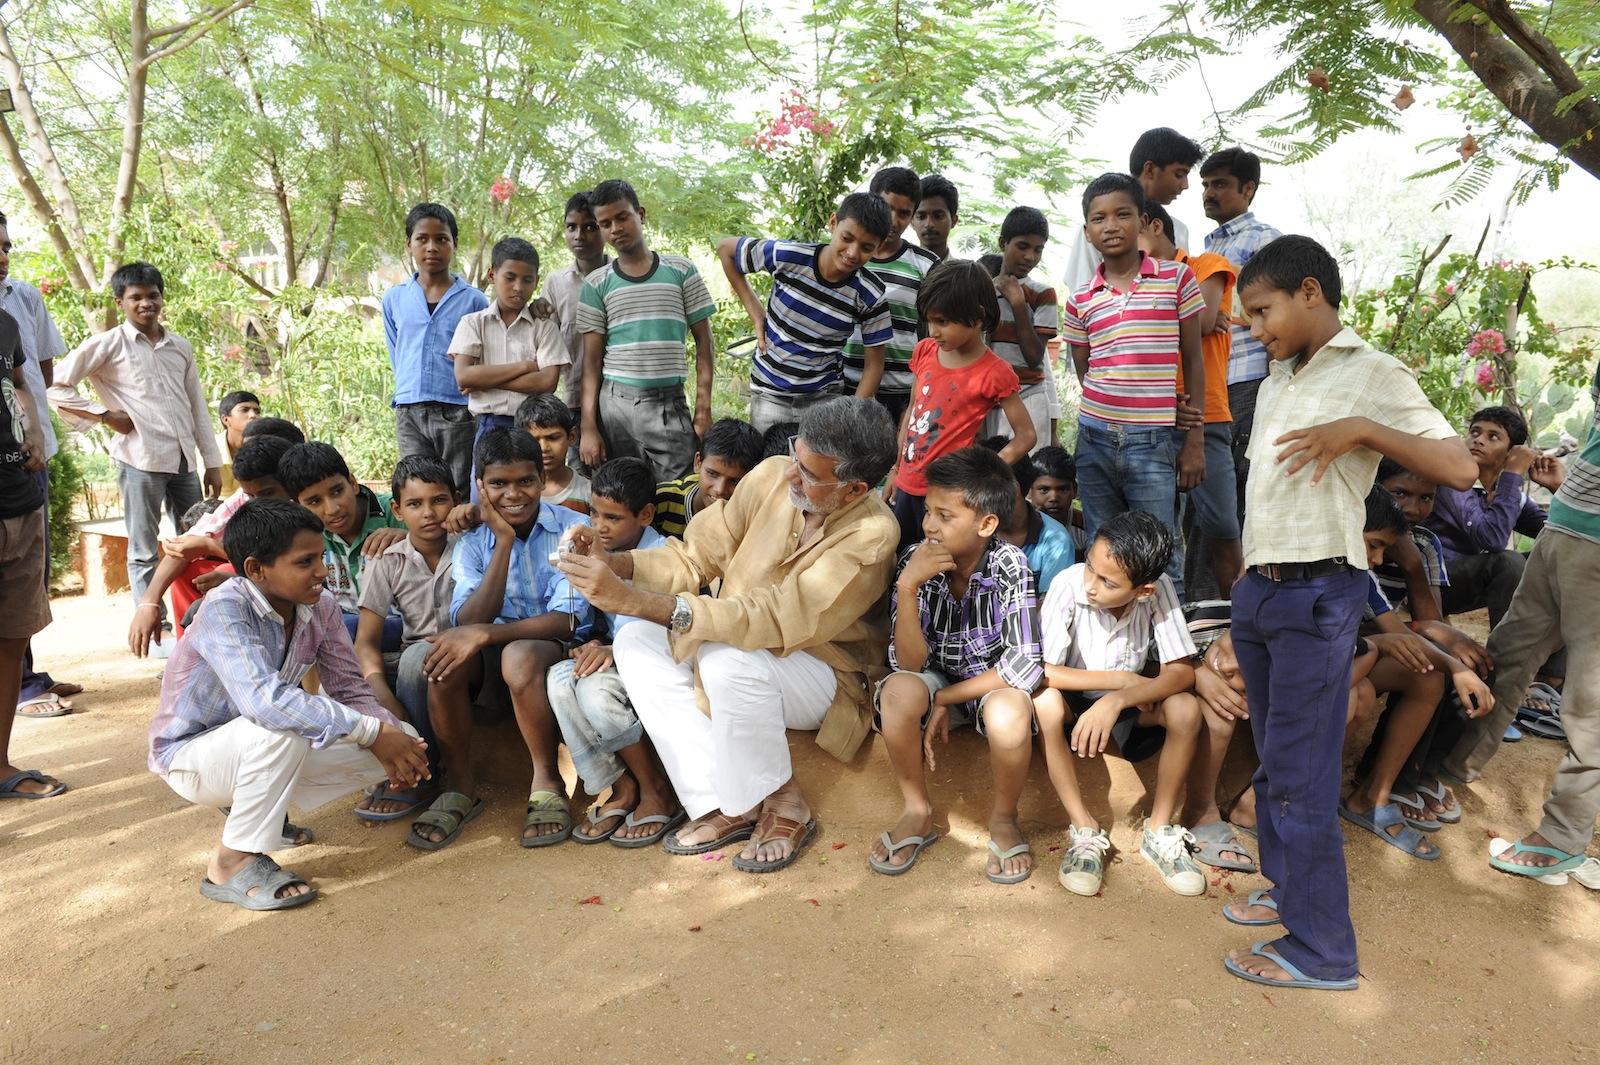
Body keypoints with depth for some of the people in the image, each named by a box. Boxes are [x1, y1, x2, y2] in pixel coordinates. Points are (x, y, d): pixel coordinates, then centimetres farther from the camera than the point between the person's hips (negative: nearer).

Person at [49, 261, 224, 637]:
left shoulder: (180, 347, 13)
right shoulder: (108, 345, -1)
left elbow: (198, 407, 15)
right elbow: (56, 386, -3)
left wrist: (212, 462, 12)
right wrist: (105, 415, -7)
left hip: (183, 460, 5)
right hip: (140, 459, -5)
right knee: (144, 551, 1)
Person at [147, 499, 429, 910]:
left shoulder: (320, 605, -10)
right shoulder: (225, 608, -29)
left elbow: (350, 690, -7)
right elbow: (263, 699, -44)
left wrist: (396, 738, -28)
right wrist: (372, 732, -42)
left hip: (265, 751, 7)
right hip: (189, 754, -6)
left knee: (403, 738, -8)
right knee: (282, 727, -38)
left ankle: (257, 805, 10)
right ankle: (233, 862, -17)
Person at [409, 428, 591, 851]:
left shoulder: (573, 530, -8)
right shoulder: (473, 542, 2)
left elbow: (565, 621, -18)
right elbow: (467, 622, -13)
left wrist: (485, 633, -30)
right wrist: (504, 542, -18)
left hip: (558, 653, -3)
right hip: (494, 667, 3)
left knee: (519, 655, -35)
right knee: (446, 654, -27)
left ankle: (547, 782, -14)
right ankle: (459, 785, -8)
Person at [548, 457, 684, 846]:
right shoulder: (599, 553, 8)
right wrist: (594, 644, -5)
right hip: (612, 658, 6)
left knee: (596, 687, -33)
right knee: (559, 677, -24)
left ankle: (658, 792, -11)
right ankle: (620, 788, -12)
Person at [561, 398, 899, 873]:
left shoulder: (871, 535, -27)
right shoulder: (771, 477, -10)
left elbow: (772, 621, -36)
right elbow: (695, 557, -2)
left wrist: (633, 600, -41)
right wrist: (612, 562, -22)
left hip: (818, 671, -6)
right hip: (744, 642, 6)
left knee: (727, 658, -35)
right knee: (635, 644, -15)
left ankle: (782, 803, -10)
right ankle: (721, 804, -11)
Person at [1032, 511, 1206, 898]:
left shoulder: (1158, 590, -22)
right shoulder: (1069, 585, -28)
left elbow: (1182, 671, -23)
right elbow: (1039, 671, -30)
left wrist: (1117, 701, -38)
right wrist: (1124, 680, -29)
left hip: (1128, 698, 2)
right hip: (1073, 698, -2)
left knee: (1186, 709, -27)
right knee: (1044, 702, -35)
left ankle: (1159, 831, -6)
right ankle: (1085, 831, -16)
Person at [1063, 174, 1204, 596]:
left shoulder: (1176, 278, 1)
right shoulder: (1081, 300, 6)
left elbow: (1192, 361, 3)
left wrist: (1194, 441, 0)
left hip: (1153, 441, -3)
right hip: (1095, 438, 3)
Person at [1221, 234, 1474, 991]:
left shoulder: (1372, 376, -7)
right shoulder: (1278, 379, 15)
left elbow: (1460, 468, -14)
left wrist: (1361, 430, -24)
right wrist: (1247, 577, 15)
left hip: (1316, 595, -8)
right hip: (1258, 588, 8)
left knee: (1300, 773, -4)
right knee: (1273, 759, 16)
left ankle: (1319, 949, 8)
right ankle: (1289, 891, 32)